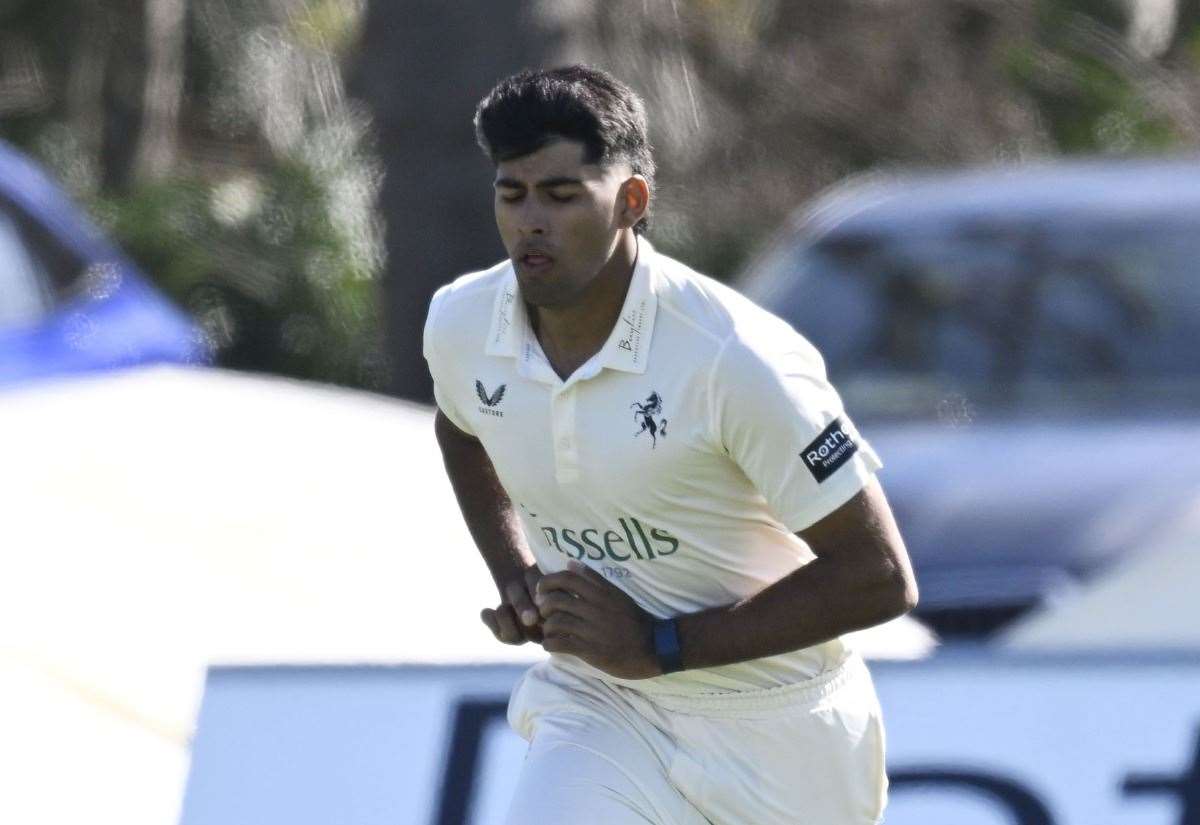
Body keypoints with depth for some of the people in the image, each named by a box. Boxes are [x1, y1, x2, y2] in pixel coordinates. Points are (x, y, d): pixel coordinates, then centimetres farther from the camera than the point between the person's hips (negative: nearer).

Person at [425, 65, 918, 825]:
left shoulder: (735, 358, -25)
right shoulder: (460, 325, -7)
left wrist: (661, 645, -25)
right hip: (602, 716, 4)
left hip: (780, 734, -3)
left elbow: (881, 577, -22)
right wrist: (513, 573, 4)